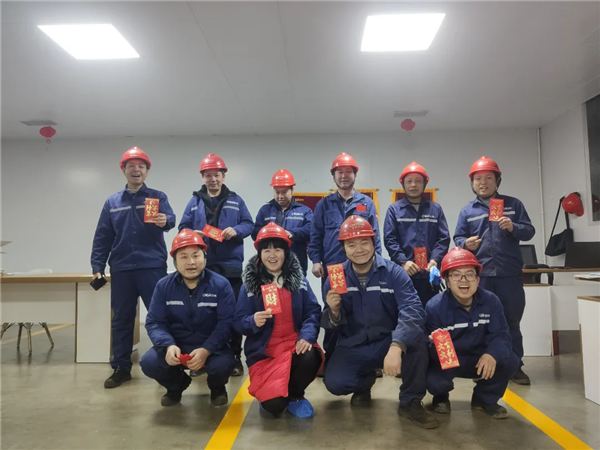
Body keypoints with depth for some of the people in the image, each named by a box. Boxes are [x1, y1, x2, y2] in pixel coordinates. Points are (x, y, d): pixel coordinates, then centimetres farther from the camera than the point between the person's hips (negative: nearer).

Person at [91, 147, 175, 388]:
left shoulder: (158, 197, 5)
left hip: (153, 267, -3)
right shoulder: (112, 202, 12)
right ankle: (121, 368, 20)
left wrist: (165, 220, -39)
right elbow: (102, 238, 11)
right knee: (121, 320, 9)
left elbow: (171, 219, -16)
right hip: (121, 269, 3)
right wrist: (97, 267, 3)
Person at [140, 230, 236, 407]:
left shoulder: (220, 284, -11)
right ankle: (176, 385, 13)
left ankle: (217, 387, 9)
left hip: (211, 347, -2)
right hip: (176, 346, 3)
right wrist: (168, 346, -24)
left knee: (223, 364, -33)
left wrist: (206, 350, -28)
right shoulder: (163, 286, -3)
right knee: (148, 362, -24)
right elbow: (154, 322, -4)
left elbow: (226, 322, -14)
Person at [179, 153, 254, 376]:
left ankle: (235, 358, 13)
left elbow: (249, 225, 4)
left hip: (230, 266, -1)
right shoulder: (194, 202, 10)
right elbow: (183, 228, 9)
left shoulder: (235, 201, 8)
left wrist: (236, 230, -16)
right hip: (202, 266, 1)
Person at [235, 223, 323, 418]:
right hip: (264, 351, -1)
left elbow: (313, 312, -2)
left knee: (311, 358, -34)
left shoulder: (299, 281, 3)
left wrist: (307, 336, -20)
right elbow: (239, 323, -4)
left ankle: (295, 396, 1)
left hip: (294, 343, 2)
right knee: (274, 405, -19)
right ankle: (268, 391, 22)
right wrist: (253, 322, -26)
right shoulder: (249, 285, -1)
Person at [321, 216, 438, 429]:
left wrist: (396, 346, -44)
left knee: (415, 336, -32)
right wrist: (334, 311, -26)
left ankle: (411, 402, -7)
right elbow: (330, 326, -1)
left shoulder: (393, 272, -13)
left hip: (388, 341, -1)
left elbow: (413, 310, -29)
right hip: (353, 347, 2)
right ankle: (364, 383, 15)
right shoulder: (335, 277, -5)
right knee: (334, 382, -24)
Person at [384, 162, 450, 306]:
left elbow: (444, 238, 5)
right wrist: (403, 261, -15)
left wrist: (435, 260, -11)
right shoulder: (394, 209, 6)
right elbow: (389, 240, -2)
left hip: (429, 272, 2)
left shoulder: (435, 209, 12)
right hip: (403, 272, -2)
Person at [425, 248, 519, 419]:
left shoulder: (491, 301, -9)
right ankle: (441, 398, 13)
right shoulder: (435, 306, -20)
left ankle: (485, 399, 8)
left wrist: (491, 354, -37)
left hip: (479, 360, 3)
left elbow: (500, 334, -15)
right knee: (433, 381, -32)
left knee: (510, 361, -24)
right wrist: (435, 346, -47)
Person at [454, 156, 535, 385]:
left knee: (512, 322, 9)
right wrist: (465, 243, -15)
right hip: (480, 275, 0)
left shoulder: (513, 204, 9)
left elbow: (529, 231, 4)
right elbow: (457, 238, 7)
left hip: (510, 274, 0)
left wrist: (513, 227, -16)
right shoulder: (467, 211, 9)